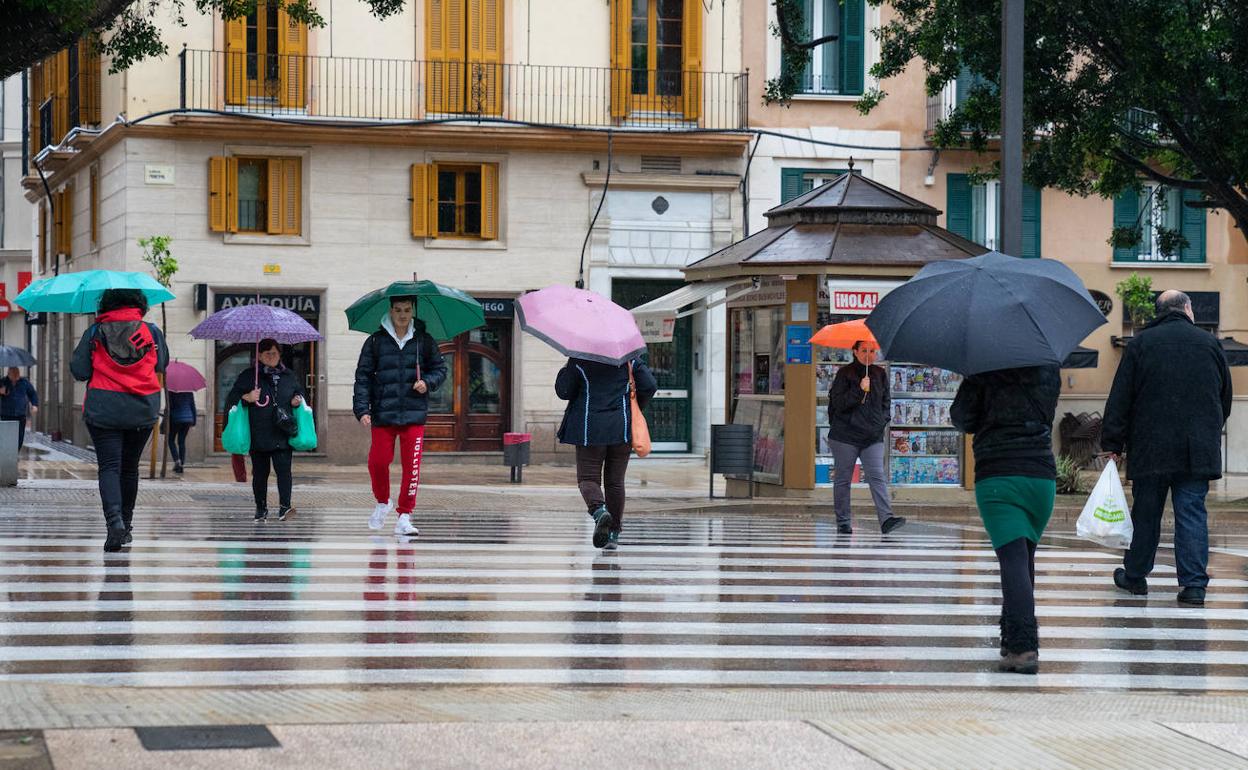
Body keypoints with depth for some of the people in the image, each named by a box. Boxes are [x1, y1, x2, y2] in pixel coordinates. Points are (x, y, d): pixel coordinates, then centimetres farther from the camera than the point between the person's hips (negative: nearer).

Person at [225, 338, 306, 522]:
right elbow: (232, 400, 5)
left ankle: (285, 507, -17)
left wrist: (298, 401, 6)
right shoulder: (248, 376, 5)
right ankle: (261, 508, 17)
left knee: (283, 469, -12)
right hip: (259, 435, -1)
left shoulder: (290, 376, 14)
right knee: (260, 472, 6)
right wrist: (247, 398, -14)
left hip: (283, 435, 1)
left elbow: (299, 393, 29)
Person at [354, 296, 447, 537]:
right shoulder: (376, 341, 4)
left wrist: (428, 382, -6)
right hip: (383, 414, 0)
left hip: (414, 415, 0)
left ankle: (404, 517, 4)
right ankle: (382, 502, 23)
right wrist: (362, 409, -6)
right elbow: (363, 376, 3)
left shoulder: (424, 341, 7)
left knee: (412, 465, -4)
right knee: (377, 462, -5)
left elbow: (440, 368, 15)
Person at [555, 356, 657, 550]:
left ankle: (599, 511, -27)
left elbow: (563, 392, -3)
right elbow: (650, 386, -1)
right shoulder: (629, 358, 4)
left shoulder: (578, 361, -4)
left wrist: (565, 370, 13)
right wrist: (635, 408, 13)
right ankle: (614, 534, 11)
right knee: (615, 481, 10)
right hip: (622, 430, 3)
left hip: (590, 429, -3)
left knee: (588, 477, 4)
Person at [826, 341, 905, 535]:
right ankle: (843, 522, 10)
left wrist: (883, 420, 4)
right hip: (845, 436, -3)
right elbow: (837, 402, -11)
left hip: (873, 437, 3)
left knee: (877, 477, -10)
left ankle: (886, 519, -20)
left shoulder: (880, 374, 11)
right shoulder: (845, 373, -3)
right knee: (843, 479, 3)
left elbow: (886, 401, 21)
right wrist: (859, 390, -21)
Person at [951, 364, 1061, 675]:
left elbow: (961, 419, 1)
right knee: (1025, 558, 17)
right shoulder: (1050, 369, 7)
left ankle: (1023, 645, -25)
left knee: (1013, 558, -12)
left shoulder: (985, 372, -4)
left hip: (995, 477, -4)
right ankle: (1013, 636, 24)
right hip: (1042, 474, 4)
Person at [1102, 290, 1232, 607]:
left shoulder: (1141, 343, 0)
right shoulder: (1210, 343, 5)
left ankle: (1135, 576, 21)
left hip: (1150, 449, -1)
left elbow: (1120, 399, -2)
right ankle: (1194, 584, -7)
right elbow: (1225, 400, 13)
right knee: (1192, 513, 0)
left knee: (1146, 512, 9)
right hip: (1199, 450, 1)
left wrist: (1113, 443, 2)